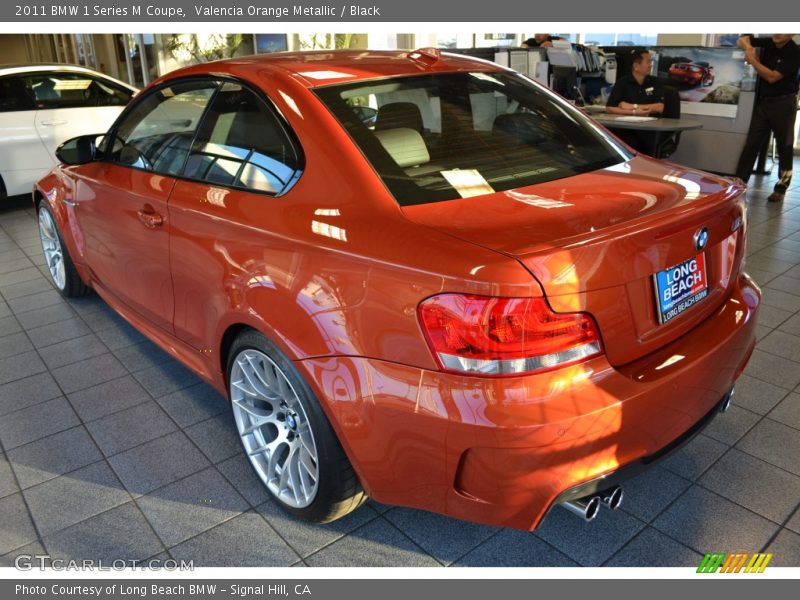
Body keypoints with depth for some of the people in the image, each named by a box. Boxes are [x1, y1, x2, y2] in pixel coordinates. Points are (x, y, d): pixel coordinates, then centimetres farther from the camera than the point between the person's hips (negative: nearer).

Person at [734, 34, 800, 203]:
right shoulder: (768, 43, 4)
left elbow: (772, 77, -19)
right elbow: (742, 40, 15)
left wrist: (752, 60, -15)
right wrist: (749, 48, -6)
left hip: (783, 104, -6)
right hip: (763, 101, 6)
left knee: (784, 147, 2)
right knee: (751, 144, 3)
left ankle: (780, 188, 6)